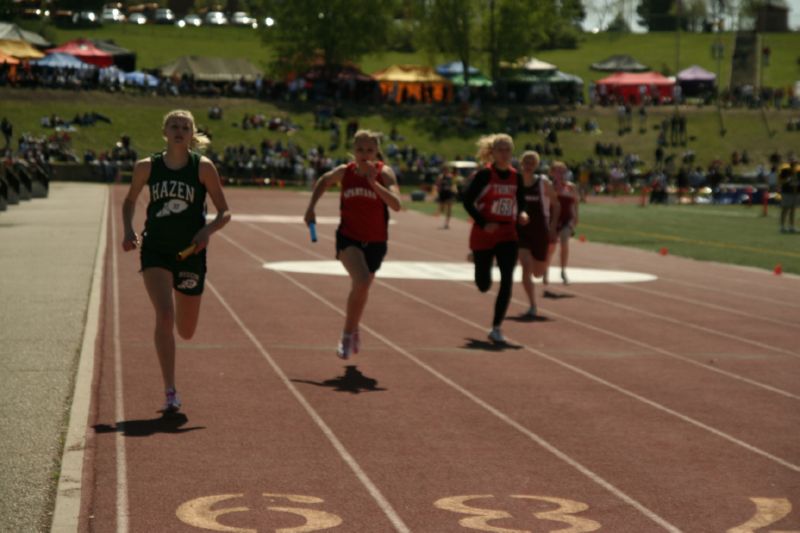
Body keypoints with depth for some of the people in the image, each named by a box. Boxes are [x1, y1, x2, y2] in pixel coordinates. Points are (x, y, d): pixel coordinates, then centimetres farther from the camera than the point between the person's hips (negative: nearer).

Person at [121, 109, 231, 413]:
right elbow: (130, 201, 16)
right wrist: (128, 231, -2)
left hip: (190, 253, 0)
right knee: (164, 315, -21)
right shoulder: (147, 167, 0)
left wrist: (208, 230, -22)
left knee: (186, 332, 9)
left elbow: (224, 212, -2)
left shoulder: (203, 167, -5)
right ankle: (170, 393, -14)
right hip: (155, 251, 0)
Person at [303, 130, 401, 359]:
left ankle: (352, 330, 47)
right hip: (349, 238, -1)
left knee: (360, 289, 18)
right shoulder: (344, 172, -4)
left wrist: (374, 183, -34)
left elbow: (396, 204, -26)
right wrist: (311, 207, 15)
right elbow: (323, 181, 19)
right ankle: (348, 334, -9)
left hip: (375, 242, 1)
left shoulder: (384, 173, -11)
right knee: (362, 282, -27)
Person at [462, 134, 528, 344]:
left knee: (507, 281, -11)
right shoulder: (484, 174, -11)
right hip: (483, 235, -4)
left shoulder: (515, 176, 4)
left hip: (507, 235, 4)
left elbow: (520, 202, 15)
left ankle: (496, 329, -3)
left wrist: (521, 214, -7)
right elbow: (467, 201, -12)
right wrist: (483, 223, -20)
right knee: (484, 285, 6)